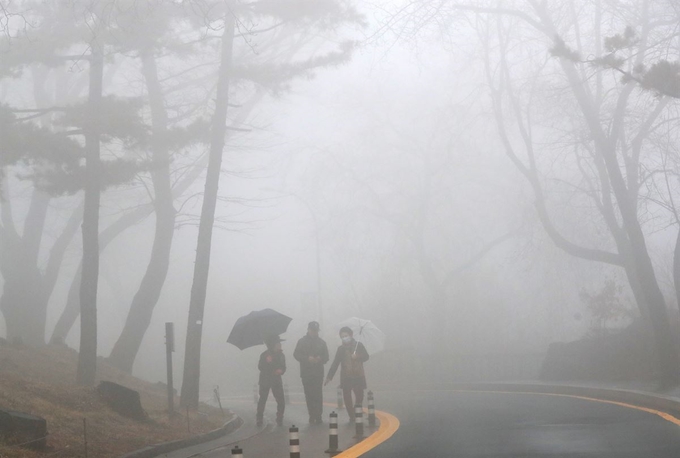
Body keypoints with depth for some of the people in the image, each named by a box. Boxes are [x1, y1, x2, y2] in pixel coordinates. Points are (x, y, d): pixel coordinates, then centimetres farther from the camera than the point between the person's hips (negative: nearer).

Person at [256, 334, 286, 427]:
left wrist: (281, 371, -13)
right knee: (263, 399, -2)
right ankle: (259, 419, 9)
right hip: (265, 380, -3)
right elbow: (260, 367, -12)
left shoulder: (281, 355, 3)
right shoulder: (264, 355, -8)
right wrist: (267, 362, -28)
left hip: (276, 380, 3)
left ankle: (279, 419, 10)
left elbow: (283, 367, 9)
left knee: (281, 401, -3)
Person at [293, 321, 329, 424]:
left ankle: (318, 416, -3)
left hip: (318, 373, 0)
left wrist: (320, 359, -14)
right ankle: (312, 416, 7)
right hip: (306, 373, 0)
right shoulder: (302, 342, 6)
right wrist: (307, 358, -15)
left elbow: (326, 357, 9)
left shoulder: (321, 342, 10)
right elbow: (296, 354, 0)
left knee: (318, 395, -5)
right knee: (309, 395, 0)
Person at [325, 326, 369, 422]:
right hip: (346, 377, 1)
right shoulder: (341, 348, 8)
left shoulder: (359, 345, 5)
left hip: (358, 376, -1)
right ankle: (352, 417, 4)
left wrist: (357, 357, -16)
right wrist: (329, 377, 0)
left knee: (359, 396, -5)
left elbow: (366, 356, 5)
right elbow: (335, 363, 7)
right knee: (347, 396, -5)